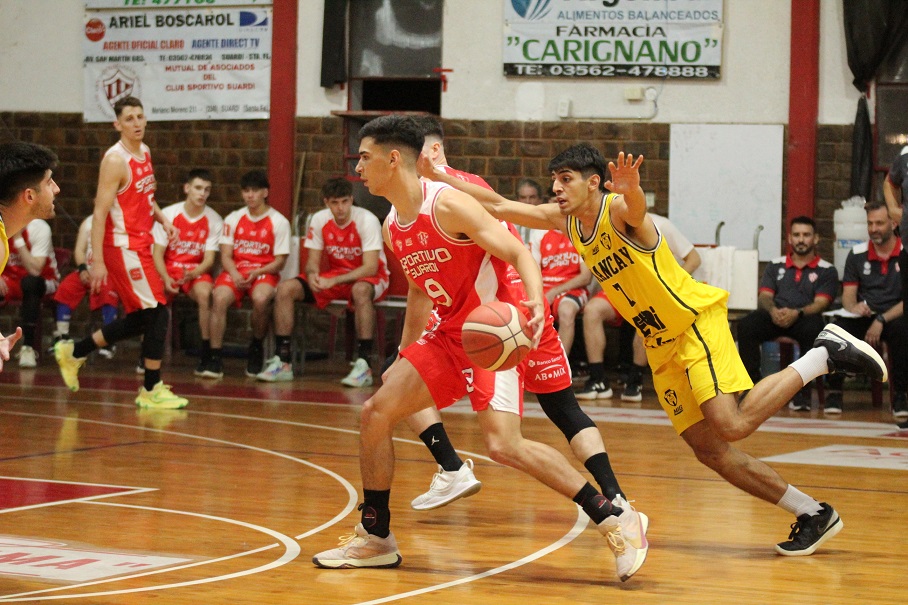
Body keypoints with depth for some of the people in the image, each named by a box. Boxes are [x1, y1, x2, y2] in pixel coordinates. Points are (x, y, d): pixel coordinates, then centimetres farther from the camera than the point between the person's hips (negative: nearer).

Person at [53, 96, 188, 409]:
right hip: (124, 246, -9)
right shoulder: (116, 160, -15)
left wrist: (163, 220, 8)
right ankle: (152, 390, -2)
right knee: (158, 312, -9)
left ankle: (73, 352, 26)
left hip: (140, 245, 9)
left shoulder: (145, 153, 11)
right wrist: (97, 261, -22)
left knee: (140, 319, 14)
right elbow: (100, 212, -18)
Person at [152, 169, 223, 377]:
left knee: (205, 293, -35)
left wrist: (192, 274, -26)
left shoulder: (214, 221, -4)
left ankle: (206, 359, -26)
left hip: (197, 271, 0)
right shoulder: (168, 214, -5)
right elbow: (157, 253, -5)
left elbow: (209, 259, -5)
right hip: (169, 268, 0)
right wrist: (166, 279, -23)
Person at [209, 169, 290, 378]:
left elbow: (279, 262, 0)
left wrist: (256, 273, -17)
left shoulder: (279, 222, 1)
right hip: (235, 271, 2)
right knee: (219, 297, -31)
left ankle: (257, 346, -8)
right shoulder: (233, 219, 10)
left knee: (260, 298, -37)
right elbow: (226, 255, 6)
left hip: (264, 273, -2)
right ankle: (215, 358, -27)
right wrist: (235, 275, -16)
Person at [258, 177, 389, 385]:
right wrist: (312, 274, -27)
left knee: (361, 290, -43)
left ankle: (364, 364, -39)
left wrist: (333, 281, -33)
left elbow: (371, 268, -24)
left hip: (368, 278, -5)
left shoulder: (367, 220, -20)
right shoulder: (319, 220, -5)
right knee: (285, 288, -15)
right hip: (334, 275, 5)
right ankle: (282, 362, -13)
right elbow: (313, 261, -1)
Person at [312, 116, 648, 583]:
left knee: (503, 445, -23)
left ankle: (616, 521, -15)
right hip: (449, 337, 9)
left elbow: (519, 254, -19)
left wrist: (536, 305, -37)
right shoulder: (393, 228, 9)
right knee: (375, 412, 2)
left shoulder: (448, 205, -18)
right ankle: (375, 538, 16)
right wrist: (403, 358, 28)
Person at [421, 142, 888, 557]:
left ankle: (824, 355, -6)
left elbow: (636, 207, -43)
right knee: (708, 448, 2)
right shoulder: (566, 221, 6)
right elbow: (499, 207, 9)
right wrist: (437, 176, 2)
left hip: (696, 320, -8)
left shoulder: (618, 209, -18)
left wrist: (631, 189, -66)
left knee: (732, 423, -24)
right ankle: (814, 514, 9)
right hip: (661, 345, 8)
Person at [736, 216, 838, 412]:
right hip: (774, 317, 2)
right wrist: (773, 310, -14)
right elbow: (764, 297, 11)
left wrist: (797, 313, -22)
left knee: (813, 328, -39)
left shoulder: (826, 271, 13)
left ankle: (802, 392, -29)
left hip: (804, 318, -2)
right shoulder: (775, 265, 23)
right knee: (746, 325, -30)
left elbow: (821, 303, -1)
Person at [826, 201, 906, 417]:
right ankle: (834, 392, -18)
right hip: (864, 317, 2)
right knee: (840, 325, -30)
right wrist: (853, 307, -20)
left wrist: (881, 321, -21)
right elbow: (848, 295, 5)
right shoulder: (857, 254, 8)